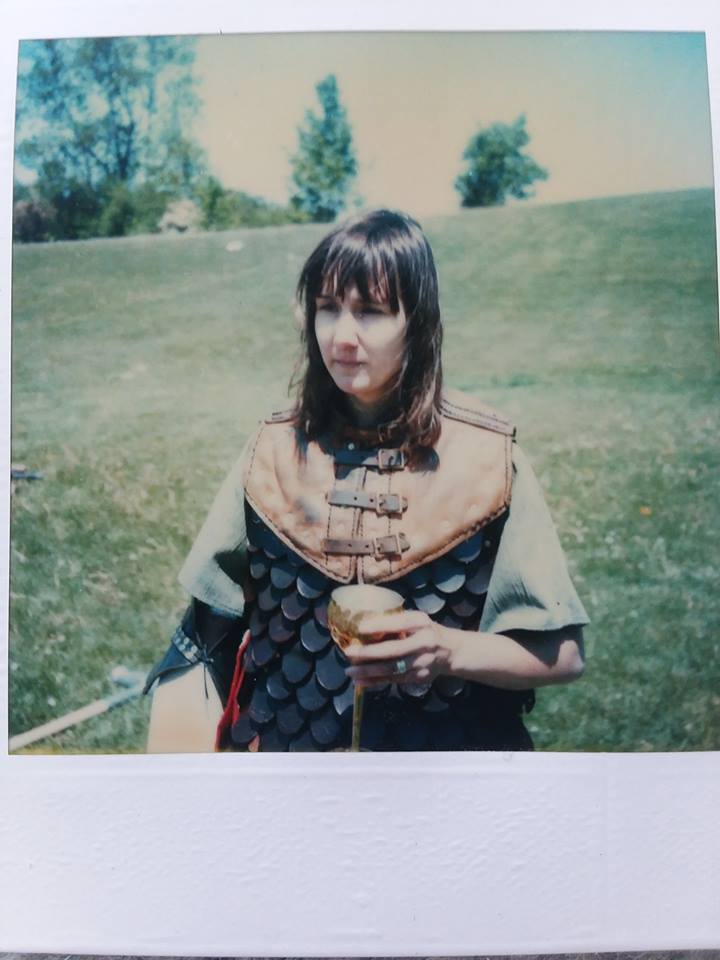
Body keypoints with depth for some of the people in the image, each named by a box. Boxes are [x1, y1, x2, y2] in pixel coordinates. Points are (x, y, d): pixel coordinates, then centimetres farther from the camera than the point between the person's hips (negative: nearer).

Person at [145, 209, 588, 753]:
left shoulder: (485, 457, -9)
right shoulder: (278, 452, -3)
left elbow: (563, 653, -5)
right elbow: (203, 634, 2)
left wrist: (449, 652, -20)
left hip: (444, 740, -1)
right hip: (284, 738, 1)